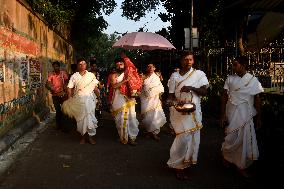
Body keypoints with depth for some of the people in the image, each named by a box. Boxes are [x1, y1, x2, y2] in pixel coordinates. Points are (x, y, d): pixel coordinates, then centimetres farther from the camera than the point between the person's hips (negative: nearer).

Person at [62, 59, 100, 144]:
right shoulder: (74, 76, 5)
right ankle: (83, 135, 17)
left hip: (89, 99, 0)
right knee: (80, 118, 5)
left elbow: (95, 88, 7)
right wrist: (70, 99, -5)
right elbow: (69, 88, 1)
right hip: (78, 99, 0)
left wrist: (99, 97, 3)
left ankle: (91, 135, 8)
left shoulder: (91, 75, 6)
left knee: (90, 117, -3)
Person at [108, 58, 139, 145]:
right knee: (121, 118, -1)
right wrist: (124, 81, -18)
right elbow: (114, 86, -12)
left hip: (129, 98, 2)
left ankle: (131, 137, 5)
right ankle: (123, 138, 10)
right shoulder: (113, 75, 4)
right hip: (119, 99, -2)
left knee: (131, 118, -2)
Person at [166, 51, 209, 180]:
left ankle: (188, 161, 26)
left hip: (194, 111, 2)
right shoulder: (175, 76, 6)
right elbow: (171, 94, 5)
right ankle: (178, 166, 4)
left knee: (193, 138, 6)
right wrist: (171, 100, -17)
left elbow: (204, 91, -3)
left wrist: (191, 88, -18)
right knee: (184, 137, -11)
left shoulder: (199, 74, 6)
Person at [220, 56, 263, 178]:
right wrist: (223, 115, -5)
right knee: (232, 138, 3)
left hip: (246, 113, 1)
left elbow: (257, 99, 4)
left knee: (245, 139, 5)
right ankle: (226, 155, 34)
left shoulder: (253, 80, -1)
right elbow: (224, 97, 0)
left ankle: (241, 166, 21)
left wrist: (258, 117, 5)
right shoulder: (230, 79, 0)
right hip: (232, 113, 0)